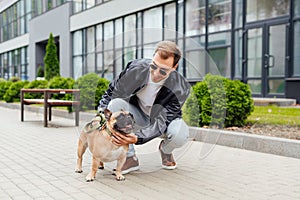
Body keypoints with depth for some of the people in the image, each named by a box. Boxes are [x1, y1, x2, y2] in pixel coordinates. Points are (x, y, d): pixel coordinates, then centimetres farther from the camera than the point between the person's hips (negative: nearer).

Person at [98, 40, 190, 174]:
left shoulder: (180, 88, -30)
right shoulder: (136, 69, -25)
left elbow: (161, 123, -31)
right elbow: (112, 92, -9)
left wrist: (137, 138, -47)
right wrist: (102, 112, -26)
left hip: (166, 119, -2)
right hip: (138, 116, 2)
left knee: (180, 135, -37)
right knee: (116, 103, -30)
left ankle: (165, 150, 5)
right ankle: (130, 158, -16)